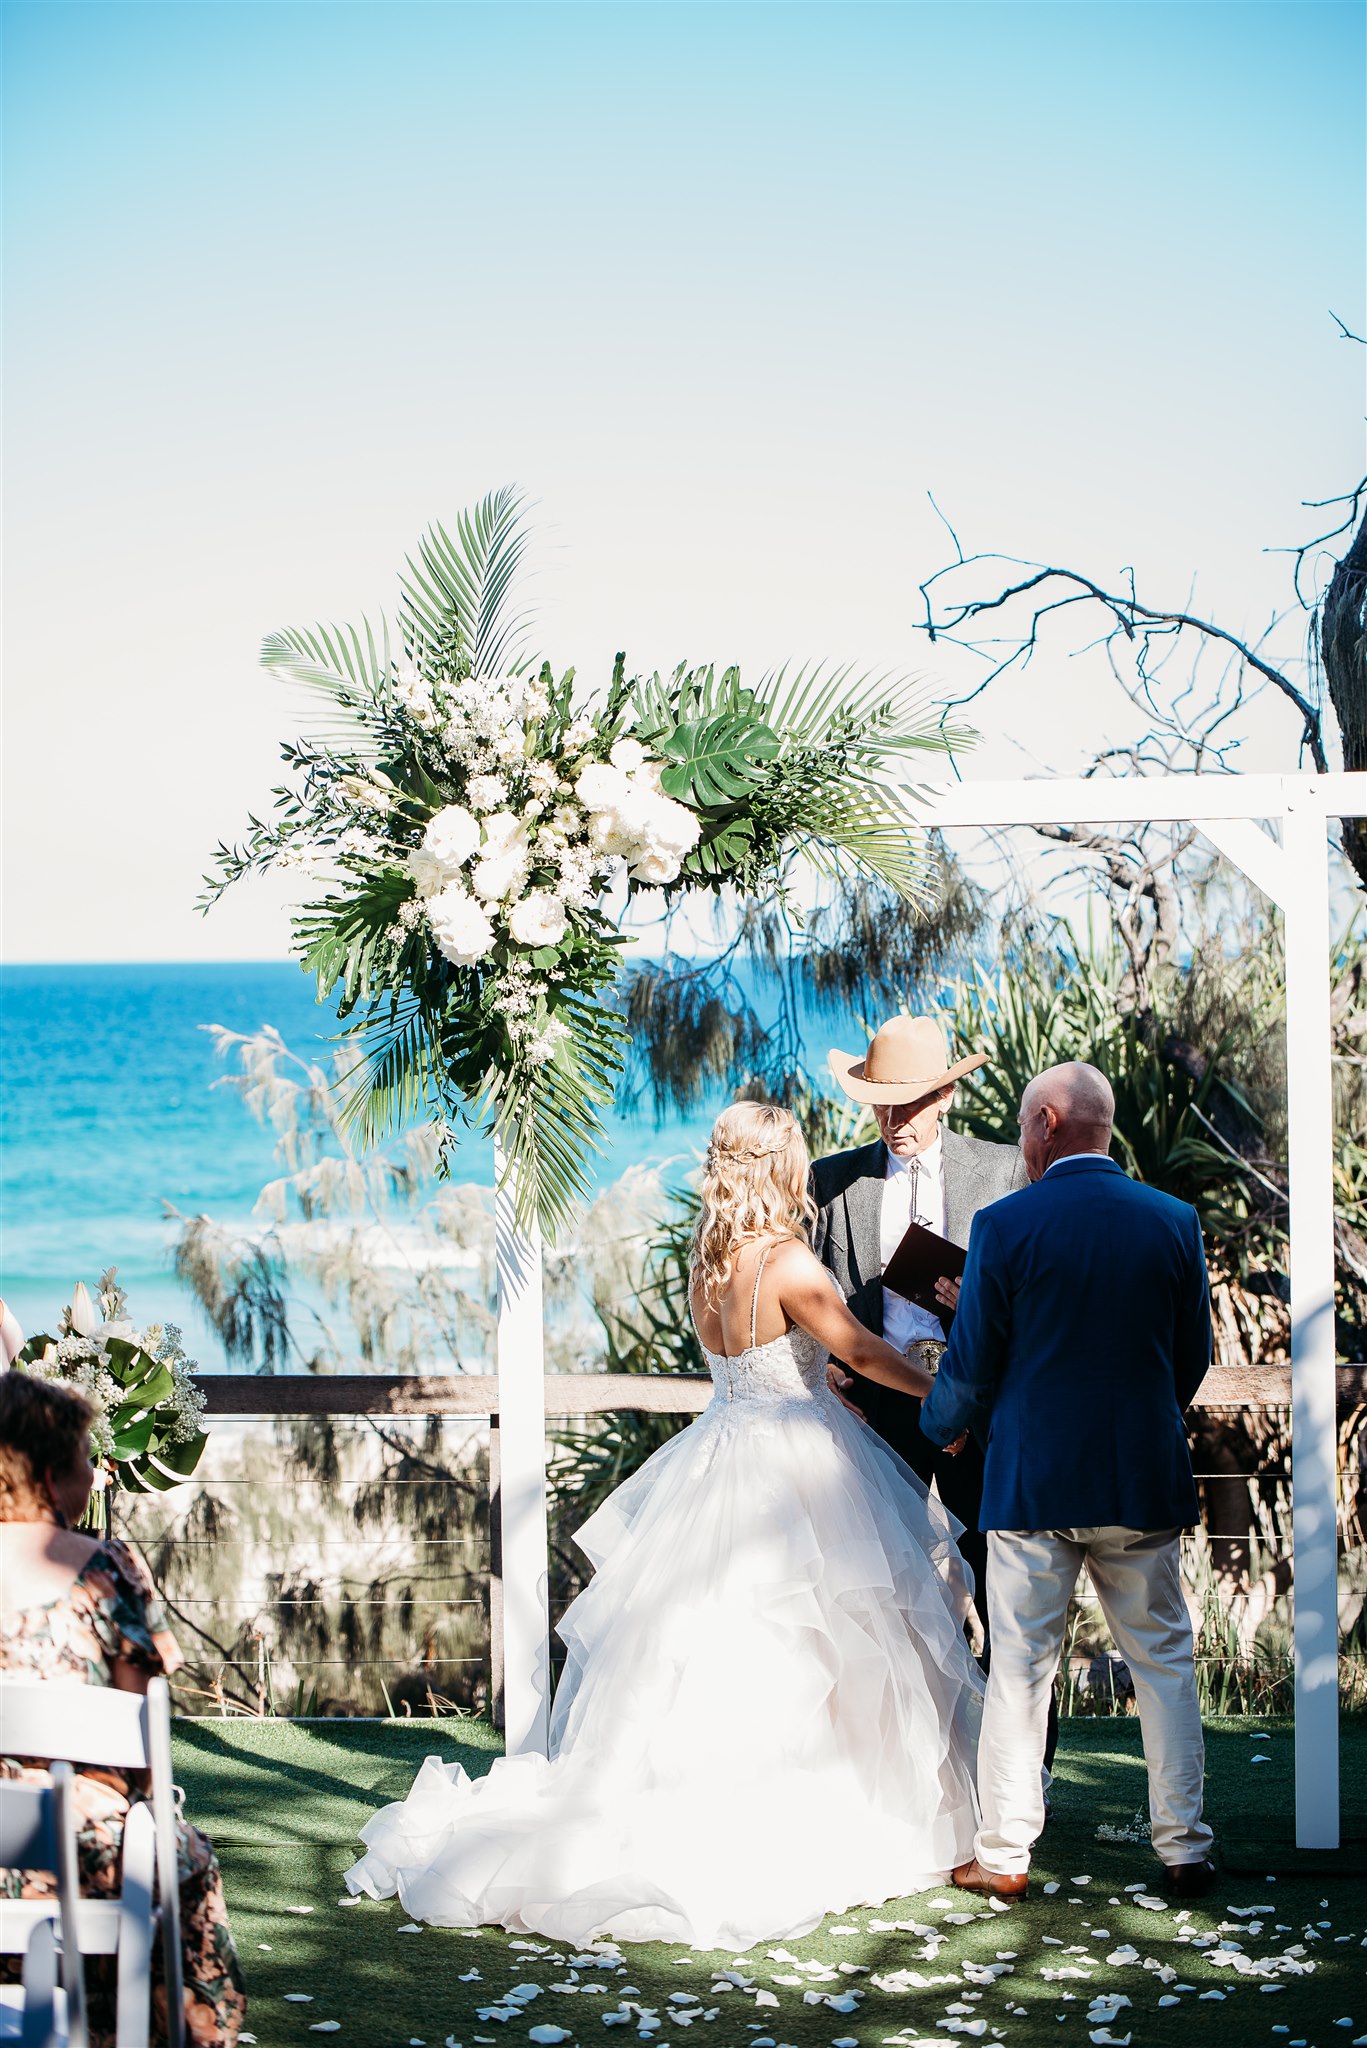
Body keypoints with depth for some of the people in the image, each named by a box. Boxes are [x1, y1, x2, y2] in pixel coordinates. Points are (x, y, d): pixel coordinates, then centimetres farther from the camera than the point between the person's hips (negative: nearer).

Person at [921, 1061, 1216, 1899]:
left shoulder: (1005, 1225, -9)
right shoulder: (1175, 1221, 0)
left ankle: (1005, 1854, 11)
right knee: (1165, 1660, 10)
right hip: (1146, 1480, 2)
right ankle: (1185, 1850, 10)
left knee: (1021, 1667, 6)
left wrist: (942, 1425, 17)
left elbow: (972, 1367, -4)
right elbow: (1194, 1357, 7)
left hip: (1033, 1479, -2)